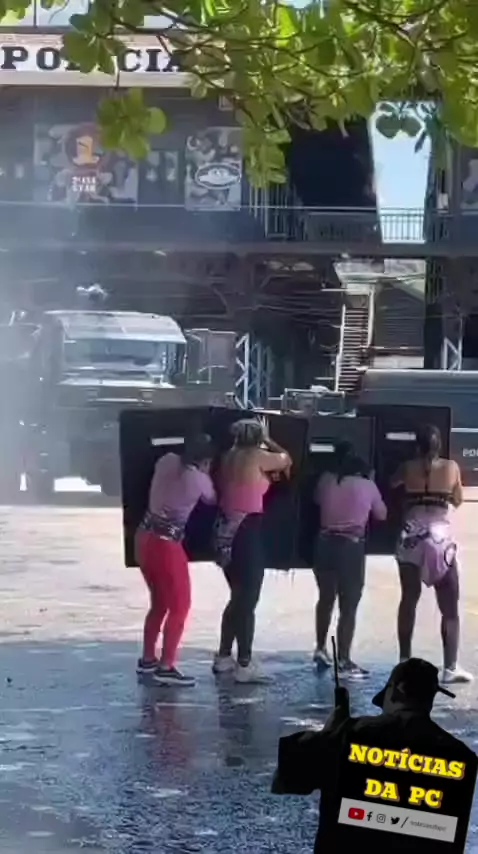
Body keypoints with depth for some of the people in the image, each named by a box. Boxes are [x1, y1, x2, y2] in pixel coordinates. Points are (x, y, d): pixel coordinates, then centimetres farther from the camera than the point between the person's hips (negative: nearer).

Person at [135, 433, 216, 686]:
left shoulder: (166, 462, 2)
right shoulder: (200, 479, -12)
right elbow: (212, 501, 9)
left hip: (145, 538, 7)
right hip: (166, 544, -7)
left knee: (160, 602, 22)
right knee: (180, 605, 3)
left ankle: (147, 659, 29)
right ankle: (166, 667, 0)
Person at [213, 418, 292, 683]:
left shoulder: (229, 458, 10)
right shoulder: (257, 457, -10)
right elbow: (286, 460, 6)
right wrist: (269, 442, 21)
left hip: (226, 531, 8)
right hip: (247, 532, -8)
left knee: (238, 598, 19)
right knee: (247, 602, -3)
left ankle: (223, 657, 24)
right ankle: (244, 665, -3)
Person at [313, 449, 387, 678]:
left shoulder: (326, 480, 3)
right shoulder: (367, 485, -2)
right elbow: (381, 514, 11)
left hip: (325, 544, 4)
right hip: (351, 547, -4)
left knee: (326, 598, 24)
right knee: (348, 606, 0)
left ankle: (321, 648, 31)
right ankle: (343, 661, -2)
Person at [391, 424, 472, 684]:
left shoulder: (408, 468, 2)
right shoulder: (451, 467, 1)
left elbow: (392, 485, 20)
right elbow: (458, 500, 12)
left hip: (412, 536, 1)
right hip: (441, 536, -1)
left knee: (409, 599, 11)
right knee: (450, 606, 3)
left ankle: (405, 661, 14)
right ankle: (450, 667, -4)